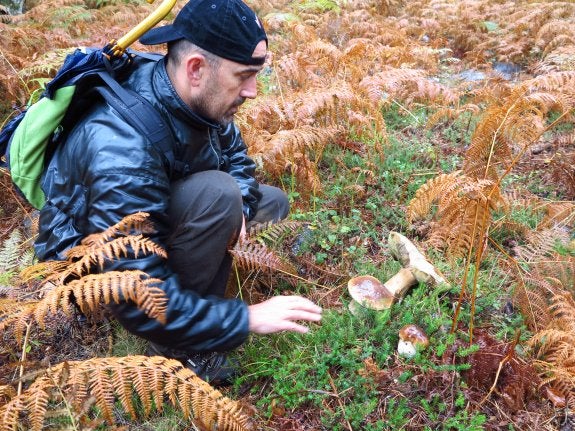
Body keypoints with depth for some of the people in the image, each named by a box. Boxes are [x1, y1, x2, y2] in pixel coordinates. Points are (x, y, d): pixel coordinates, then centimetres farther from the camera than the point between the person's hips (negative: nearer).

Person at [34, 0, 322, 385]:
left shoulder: (193, 97, -15)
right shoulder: (123, 154, -37)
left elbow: (235, 155, 4)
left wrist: (239, 208, -17)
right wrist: (247, 317, -31)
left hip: (156, 215, 8)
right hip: (97, 264, -7)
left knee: (272, 201, 5)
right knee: (217, 193, -32)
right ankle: (175, 345, -13)